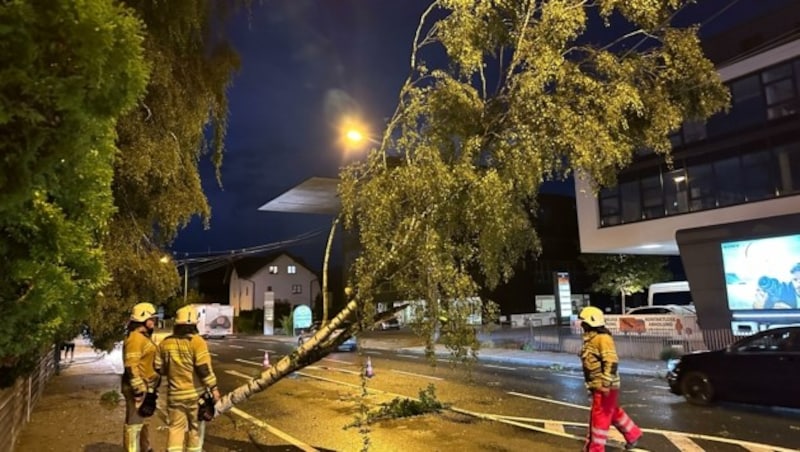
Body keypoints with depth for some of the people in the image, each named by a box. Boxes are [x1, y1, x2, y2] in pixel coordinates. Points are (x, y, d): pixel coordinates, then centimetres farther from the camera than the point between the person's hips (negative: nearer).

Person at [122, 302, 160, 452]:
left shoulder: (144, 337, 14)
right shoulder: (135, 338, -18)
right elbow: (131, 367, -23)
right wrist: (139, 390, -24)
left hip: (146, 387, 11)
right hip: (139, 388, -11)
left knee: (143, 420, 22)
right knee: (134, 422, -2)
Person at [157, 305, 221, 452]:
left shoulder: (165, 343, 1)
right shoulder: (197, 341, -15)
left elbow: (159, 369, 9)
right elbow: (204, 369, -20)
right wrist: (214, 388, -12)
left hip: (175, 394, 4)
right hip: (195, 393, -3)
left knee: (176, 427, 13)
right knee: (196, 427, 12)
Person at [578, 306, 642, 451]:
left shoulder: (603, 338, -20)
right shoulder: (590, 339, 11)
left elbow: (612, 362, -26)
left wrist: (606, 384, -29)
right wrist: (591, 384, 24)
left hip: (604, 387, -10)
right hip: (597, 385, 10)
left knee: (599, 417, -2)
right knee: (614, 413, 22)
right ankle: (633, 434, 39)